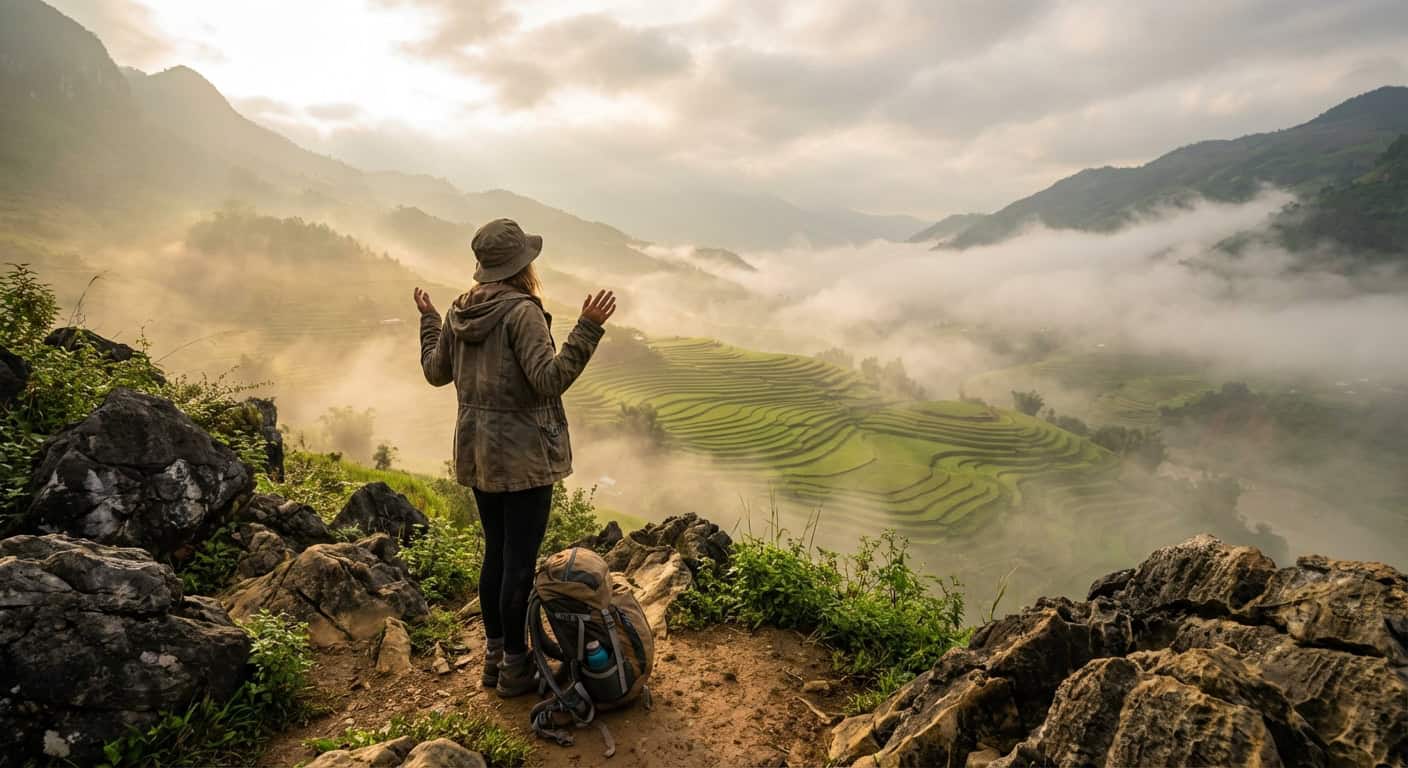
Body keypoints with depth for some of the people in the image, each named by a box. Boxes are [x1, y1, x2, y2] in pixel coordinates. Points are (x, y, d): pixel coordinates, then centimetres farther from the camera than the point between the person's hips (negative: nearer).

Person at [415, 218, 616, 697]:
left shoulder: (459, 312, 5)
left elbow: (435, 372, 16)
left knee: (495, 553, 19)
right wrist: (588, 328, -27)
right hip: (523, 454, -8)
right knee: (520, 560, 4)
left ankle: (495, 656, 31)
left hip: (478, 451, 8)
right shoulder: (522, 312, -18)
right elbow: (550, 379, -25)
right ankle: (515, 666, 16)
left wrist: (427, 319, 28)